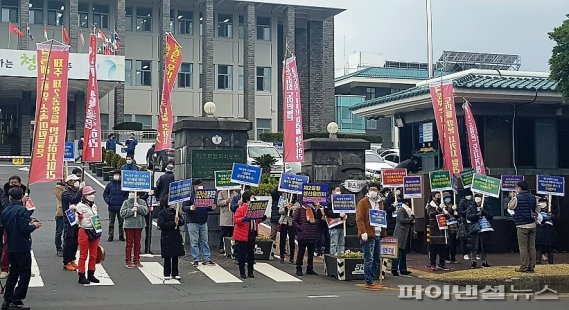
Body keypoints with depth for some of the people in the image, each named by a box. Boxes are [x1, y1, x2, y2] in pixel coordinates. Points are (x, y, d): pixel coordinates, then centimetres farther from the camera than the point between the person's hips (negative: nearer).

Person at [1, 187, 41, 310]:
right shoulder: (22, 210, -17)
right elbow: (24, 229, -23)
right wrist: (34, 226, -4)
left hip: (11, 246, 8)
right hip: (22, 247, -7)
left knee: (13, 272, 17)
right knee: (25, 273, 1)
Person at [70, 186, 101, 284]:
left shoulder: (94, 206, 13)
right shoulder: (80, 206, -8)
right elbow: (77, 221, -9)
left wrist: (98, 232, 20)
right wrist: (79, 216, -31)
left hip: (95, 232, 7)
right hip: (84, 232, -7)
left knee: (93, 255, 10)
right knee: (83, 255, -2)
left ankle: (91, 275, 21)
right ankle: (81, 277, 4)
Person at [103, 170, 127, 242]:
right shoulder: (110, 184, 1)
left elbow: (127, 195, 4)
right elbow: (105, 194, 8)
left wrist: (124, 201, -8)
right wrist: (108, 201, -4)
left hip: (121, 207, -1)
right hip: (112, 207, 1)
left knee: (121, 222, 7)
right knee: (111, 223, 6)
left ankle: (121, 236, 16)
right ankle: (111, 236, 12)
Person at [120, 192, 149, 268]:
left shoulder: (142, 202, 6)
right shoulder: (126, 202, 1)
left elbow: (145, 211, -5)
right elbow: (122, 213, -7)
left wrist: (139, 207, -18)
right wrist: (131, 210, -18)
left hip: (139, 225, 2)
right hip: (129, 225, -2)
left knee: (137, 243, 9)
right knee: (129, 244, 1)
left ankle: (136, 260, 19)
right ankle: (128, 261, 8)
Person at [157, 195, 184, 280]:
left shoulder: (176, 212, 10)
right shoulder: (162, 213, -6)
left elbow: (182, 222, 7)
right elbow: (161, 224, -16)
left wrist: (178, 220, -15)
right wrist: (173, 223, -17)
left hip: (176, 237, 5)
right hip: (166, 237, -5)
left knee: (175, 256, 8)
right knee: (167, 257, 1)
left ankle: (175, 273, 16)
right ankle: (167, 274, 9)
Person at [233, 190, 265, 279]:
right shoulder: (241, 209, -11)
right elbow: (235, 220, -15)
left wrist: (262, 219, 2)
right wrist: (243, 219, -31)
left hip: (252, 235, 6)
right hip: (243, 235, -6)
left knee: (251, 254, 10)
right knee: (242, 254, 2)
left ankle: (250, 272, 18)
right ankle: (242, 272, 11)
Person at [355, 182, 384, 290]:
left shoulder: (380, 203, 18)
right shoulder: (363, 202, -5)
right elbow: (359, 219, -12)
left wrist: (383, 232, 17)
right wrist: (363, 232, -22)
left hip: (377, 235, 8)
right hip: (368, 235, -8)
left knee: (376, 260, 11)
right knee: (369, 260, -6)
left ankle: (373, 280, 19)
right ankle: (369, 283, -3)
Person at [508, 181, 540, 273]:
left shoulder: (517, 198, -10)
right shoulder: (533, 197, 6)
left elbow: (510, 207, 5)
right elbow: (537, 209, 12)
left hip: (522, 226, -5)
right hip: (532, 225, 5)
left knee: (523, 247, -2)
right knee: (532, 247, 8)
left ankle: (524, 267, -3)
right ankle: (531, 266, 9)